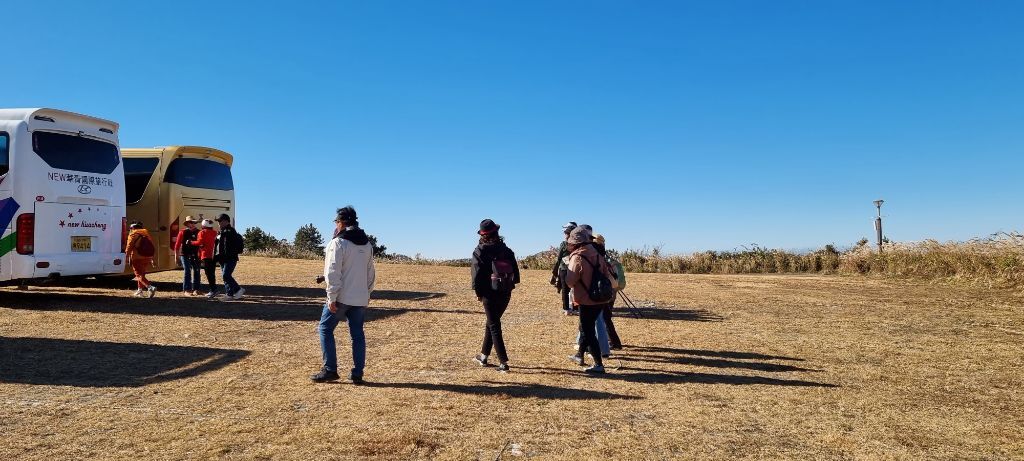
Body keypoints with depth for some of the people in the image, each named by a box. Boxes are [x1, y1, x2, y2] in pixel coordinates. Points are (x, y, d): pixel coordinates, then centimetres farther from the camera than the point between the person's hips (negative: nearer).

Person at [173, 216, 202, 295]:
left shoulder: (198, 232, 7)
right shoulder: (183, 232, -3)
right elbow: (177, 244, -3)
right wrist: (176, 255, -6)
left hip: (195, 255, 4)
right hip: (185, 255, -4)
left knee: (196, 272, 5)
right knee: (187, 272, -7)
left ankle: (195, 289, 14)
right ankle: (186, 290, -1)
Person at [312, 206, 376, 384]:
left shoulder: (338, 243, -11)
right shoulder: (367, 244, 11)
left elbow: (333, 273, -16)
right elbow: (371, 273, 16)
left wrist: (332, 298, -14)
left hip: (341, 298, -6)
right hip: (361, 299, 6)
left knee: (325, 329, 8)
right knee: (357, 334, 9)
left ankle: (330, 369, 6)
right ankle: (357, 373, 10)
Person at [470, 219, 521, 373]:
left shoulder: (480, 251, -9)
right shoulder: (506, 250, 3)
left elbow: (476, 273, -12)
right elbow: (515, 272, 1)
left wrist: (478, 292, -2)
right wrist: (509, 287, 9)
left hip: (490, 294, -5)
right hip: (506, 294, 5)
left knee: (494, 327, 2)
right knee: (492, 323, 21)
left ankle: (503, 362, -3)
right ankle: (484, 356, 32)